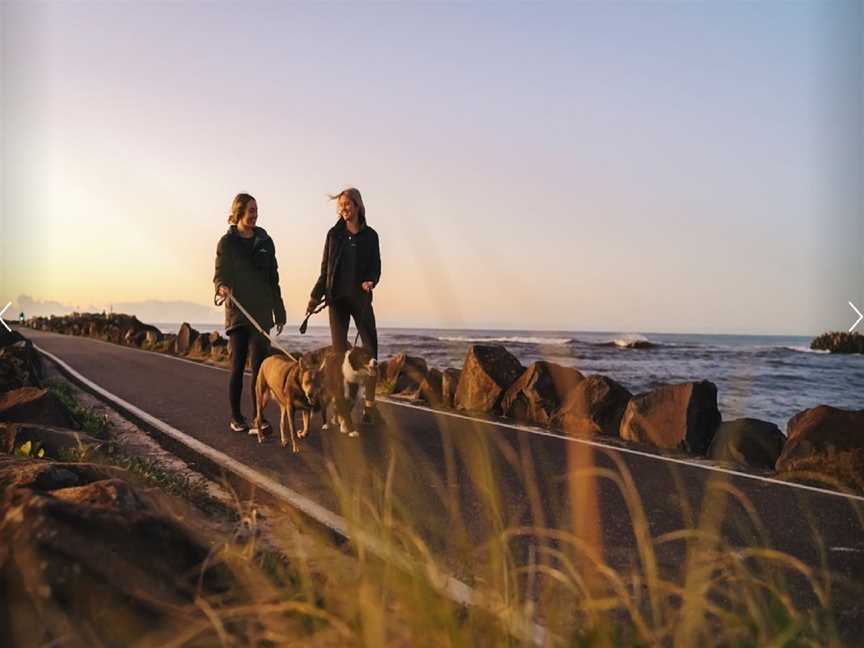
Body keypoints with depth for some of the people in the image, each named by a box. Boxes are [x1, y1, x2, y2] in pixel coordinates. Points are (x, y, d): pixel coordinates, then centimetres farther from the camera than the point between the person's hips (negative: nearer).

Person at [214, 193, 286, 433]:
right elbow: (219, 275, 1)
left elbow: (273, 278, 13)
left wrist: (279, 312, 12)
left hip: (261, 312, 2)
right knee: (237, 365, 1)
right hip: (237, 312, -2)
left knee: (259, 364, -5)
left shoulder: (265, 241, 10)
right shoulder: (227, 242, 1)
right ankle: (235, 416, 12)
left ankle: (257, 415, -1)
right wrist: (221, 287, -24)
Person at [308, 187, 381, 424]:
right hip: (337, 297, 1)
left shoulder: (370, 235, 6)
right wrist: (316, 295, 6)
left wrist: (370, 281, -17)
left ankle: (369, 405, -1)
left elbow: (376, 267, 5)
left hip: (361, 297, 0)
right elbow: (325, 269, 11)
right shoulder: (334, 234, 8)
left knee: (370, 348, -6)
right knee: (339, 349, 1)